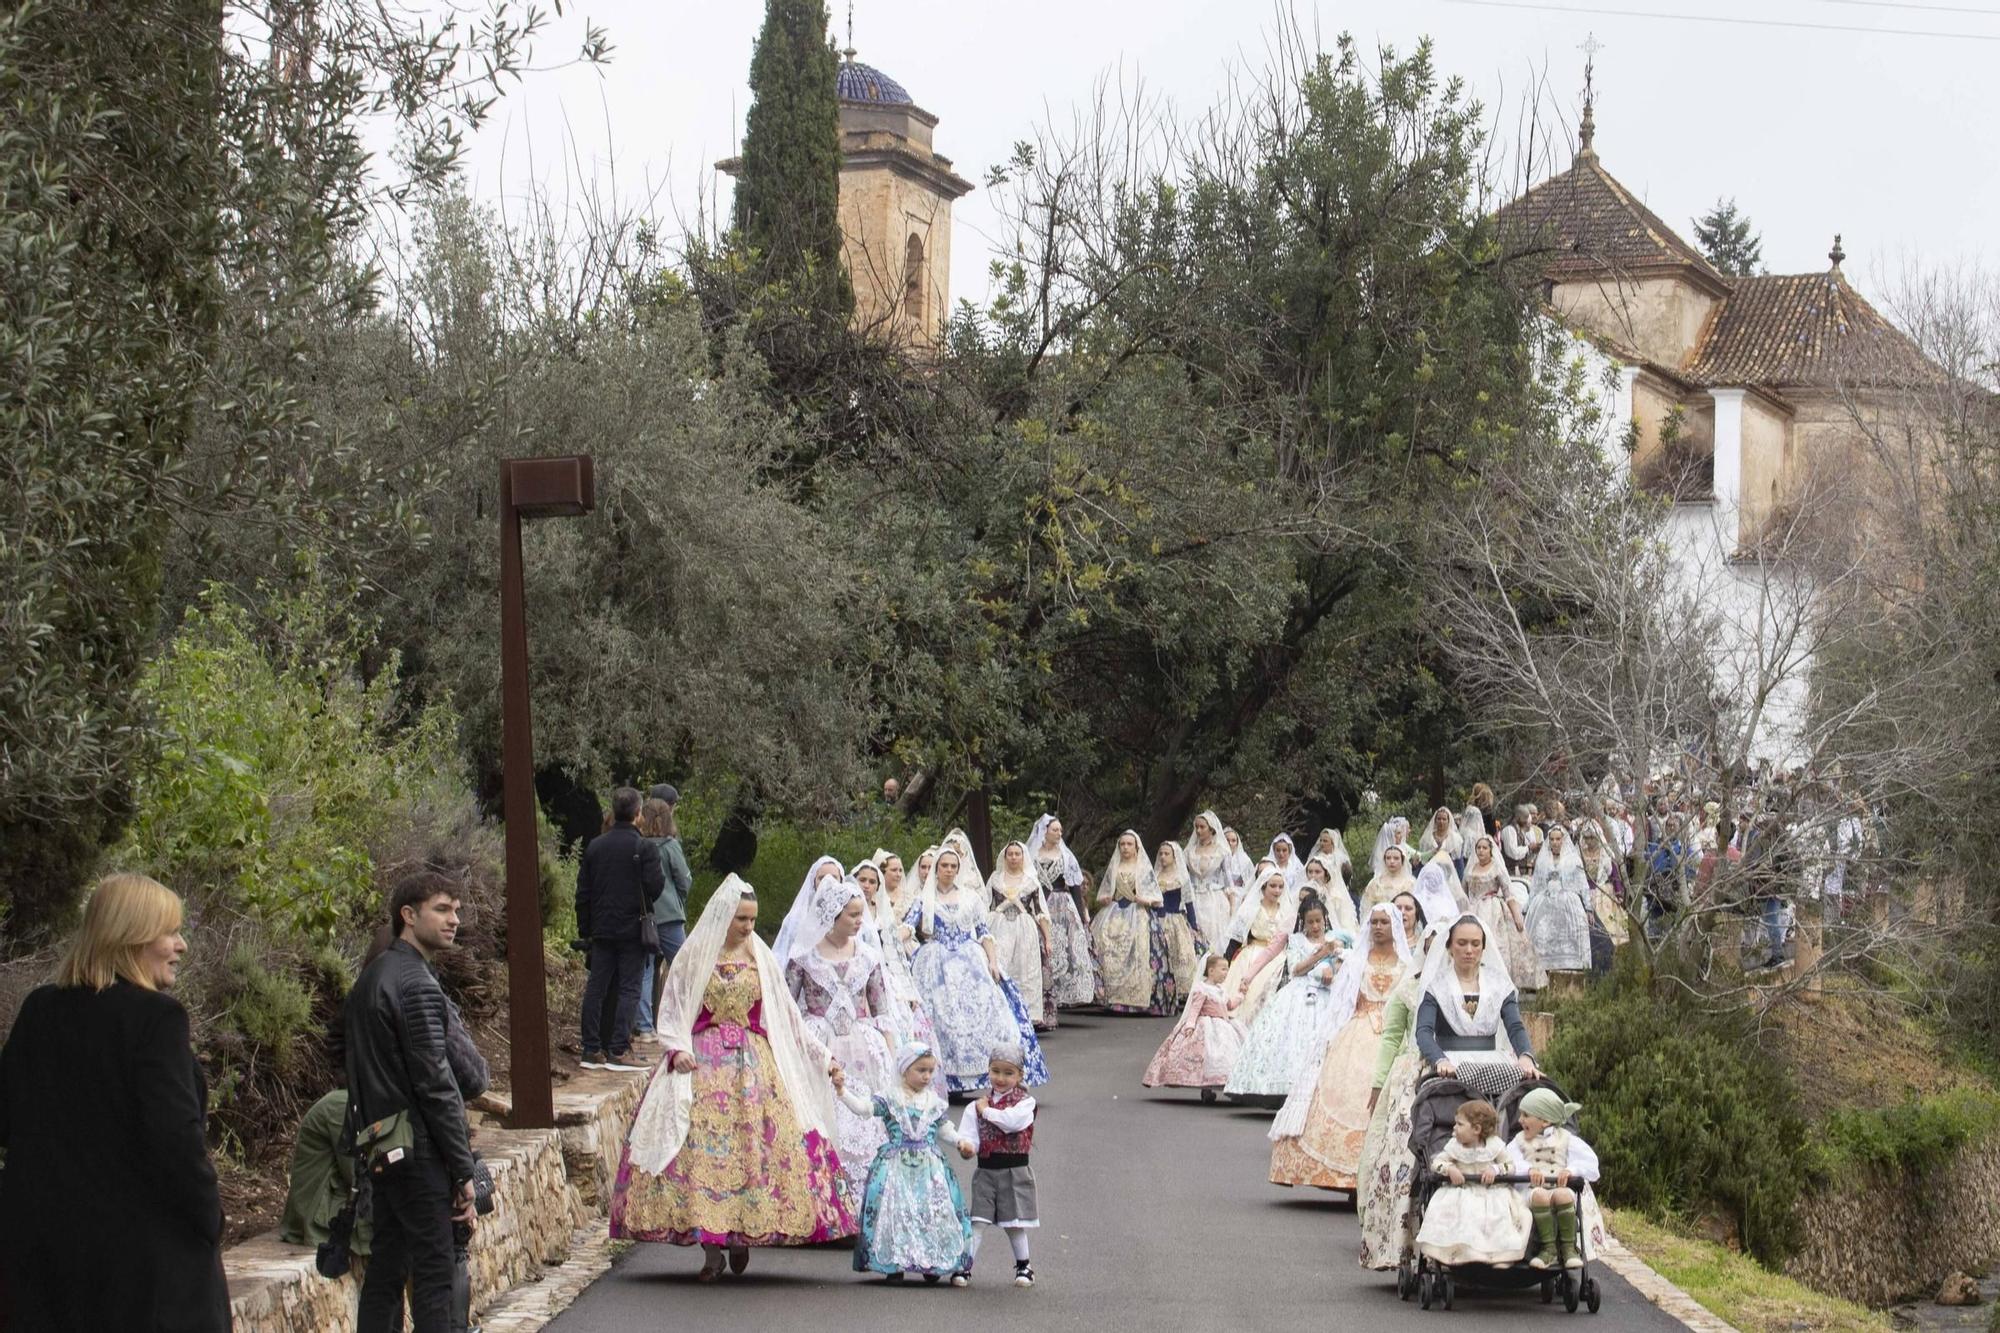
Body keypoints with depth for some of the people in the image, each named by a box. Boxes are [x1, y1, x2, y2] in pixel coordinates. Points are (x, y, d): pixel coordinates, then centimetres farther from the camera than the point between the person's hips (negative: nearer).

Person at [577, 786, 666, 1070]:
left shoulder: (594, 846, 6)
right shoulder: (644, 848, -11)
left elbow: (583, 892, 9)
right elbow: (655, 887, -15)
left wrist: (584, 929, 16)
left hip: (601, 929, 5)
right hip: (632, 928, -5)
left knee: (596, 988, 8)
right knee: (628, 988, -2)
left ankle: (592, 1050, 9)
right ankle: (618, 1050, -8)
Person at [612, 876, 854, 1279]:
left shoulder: (761, 960, 10)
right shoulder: (694, 957, 3)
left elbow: (787, 1016, 15)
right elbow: (672, 1012, 4)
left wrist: (823, 1057, 13)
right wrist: (678, 1050, -14)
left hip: (754, 1065, 2)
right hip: (702, 1064, -2)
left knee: (755, 1147, -8)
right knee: (702, 1149, -10)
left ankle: (742, 1236, 5)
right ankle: (711, 1248, -8)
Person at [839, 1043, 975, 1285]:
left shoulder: (934, 1102, 11)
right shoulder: (889, 1097, 0)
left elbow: (945, 1130, 18)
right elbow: (863, 1106, -12)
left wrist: (960, 1141, 1)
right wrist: (843, 1090, -25)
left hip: (929, 1165, 3)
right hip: (896, 1165, -3)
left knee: (935, 1210, -2)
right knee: (894, 1210, -8)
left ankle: (932, 1264, 9)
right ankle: (894, 1264, 0)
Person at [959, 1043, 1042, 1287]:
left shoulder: (1025, 1102, -3)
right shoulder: (977, 1105, 7)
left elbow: (1013, 1121, -23)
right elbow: (967, 1135, -1)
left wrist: (987, 1111, -10)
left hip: (1015, 1170, -2)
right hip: (985, 1170, 2)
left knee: (1014, 1224, 7)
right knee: (976, 1221, -4)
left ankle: (1023, 1266, 24)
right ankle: (964, 1266, -2)